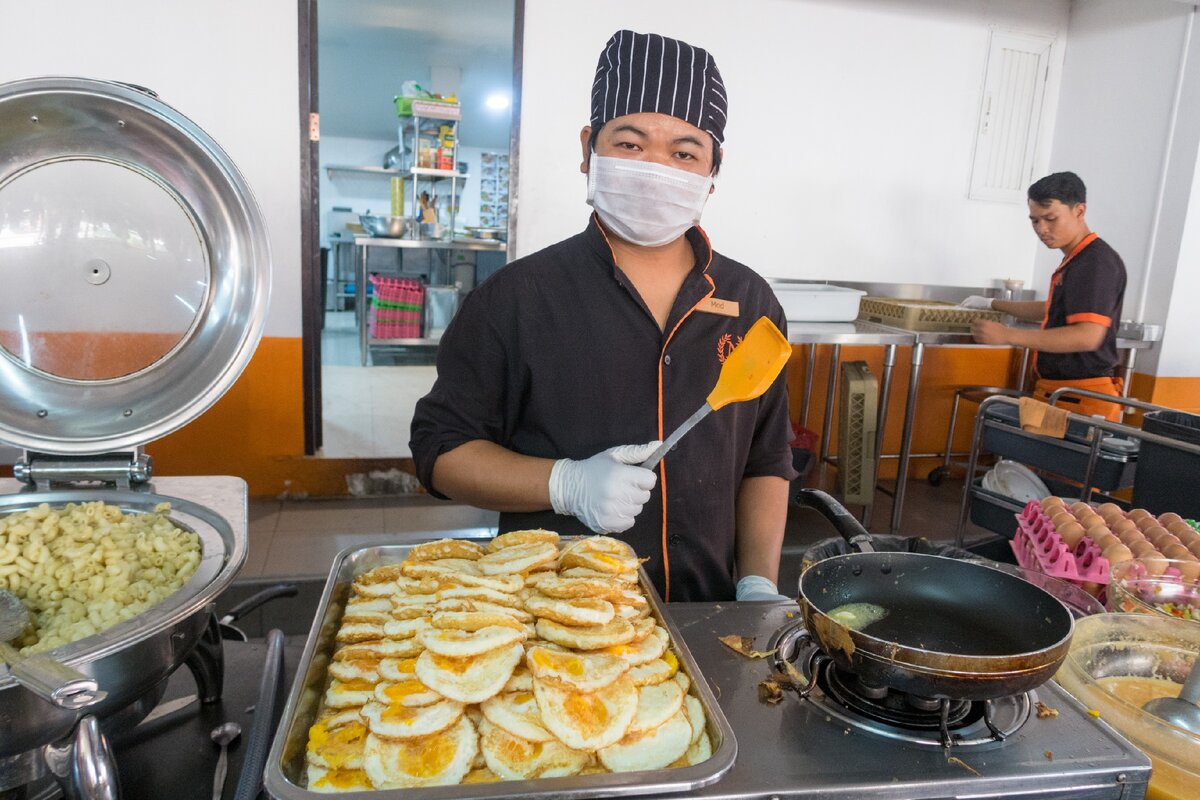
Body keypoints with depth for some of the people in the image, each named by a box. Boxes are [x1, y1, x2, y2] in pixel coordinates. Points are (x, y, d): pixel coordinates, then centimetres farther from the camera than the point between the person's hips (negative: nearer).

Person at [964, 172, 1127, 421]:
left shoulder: (1098, 262, -14)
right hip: (1057, 392, 9)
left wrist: (1008, 335, -27)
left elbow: (1088, 336, -25)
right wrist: (993, 304, 38)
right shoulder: (1075, 261, 17)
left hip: (1082, 399, -9)